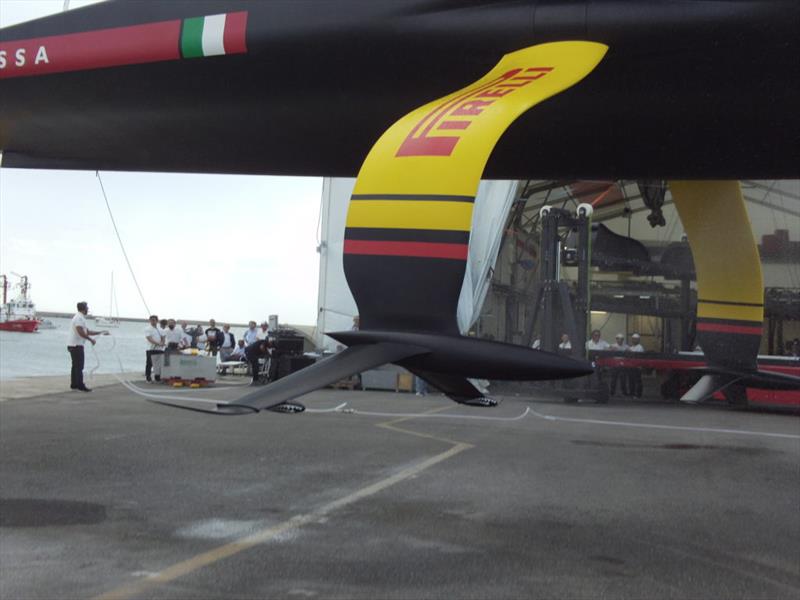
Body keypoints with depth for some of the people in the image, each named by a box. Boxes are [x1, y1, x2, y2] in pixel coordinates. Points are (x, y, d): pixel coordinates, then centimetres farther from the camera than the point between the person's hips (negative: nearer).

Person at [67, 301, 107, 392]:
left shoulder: (80, 318, 19)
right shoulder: (79, 318, -15)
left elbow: (88, 331, 21)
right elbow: (81, 332, -25)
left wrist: (101, 332, 19)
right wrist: (91, 340, -18)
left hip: (73, 345, 11)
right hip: (76, 345, -11)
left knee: (76, 365, 15)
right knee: (79, 366, -10)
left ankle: (74, 384, 18)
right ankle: (80, 385, -10)